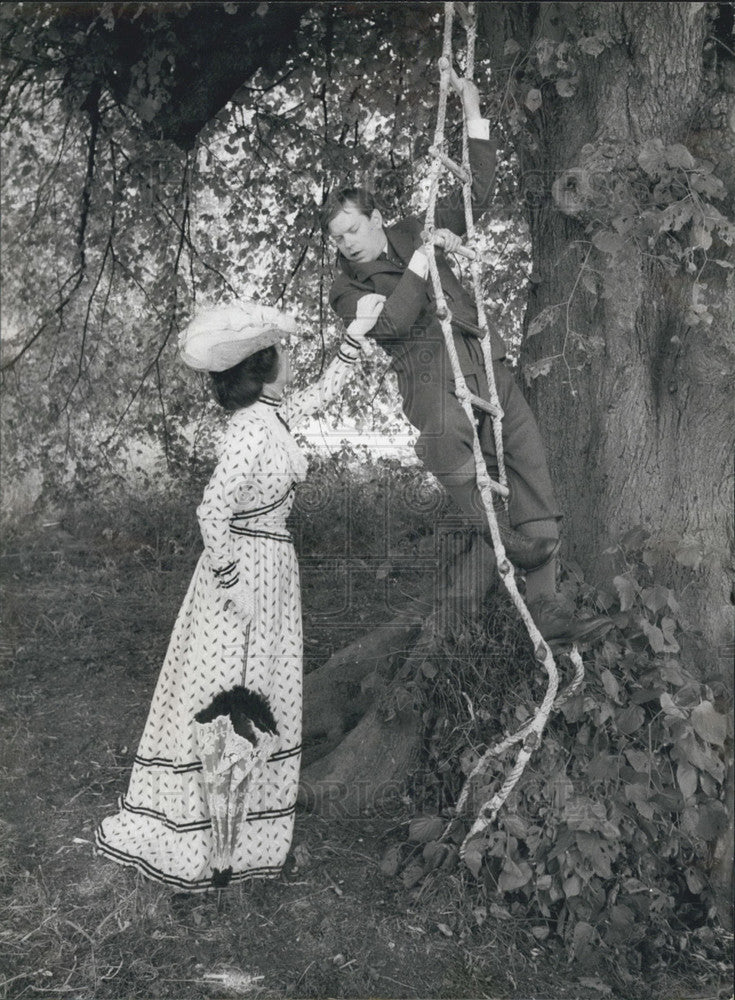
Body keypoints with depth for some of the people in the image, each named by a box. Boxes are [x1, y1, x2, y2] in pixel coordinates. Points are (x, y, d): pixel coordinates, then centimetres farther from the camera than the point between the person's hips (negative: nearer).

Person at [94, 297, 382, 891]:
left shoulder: (269, 415, 5)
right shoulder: (254, 431, -22)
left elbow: (324, 392, 22)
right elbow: (213, 509, -26)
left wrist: (357, 334, 21)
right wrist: (231, 582, -21)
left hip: (267, 564, 10)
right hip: (250, 567, -10)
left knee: (255, 698, 19)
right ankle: (202, 843, 16)